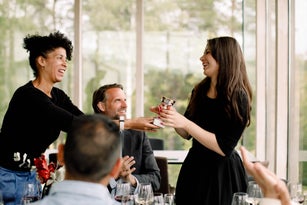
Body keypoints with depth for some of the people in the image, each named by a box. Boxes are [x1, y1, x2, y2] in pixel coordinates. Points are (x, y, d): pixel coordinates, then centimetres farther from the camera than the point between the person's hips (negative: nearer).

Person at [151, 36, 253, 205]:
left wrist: (185, 123, -25)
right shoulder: (200, 91, 2)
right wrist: (172, 117, -8)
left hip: (222, 176, -6)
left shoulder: (238, 97, -16)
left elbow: (224, 148, -21)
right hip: (194, 168, 6)